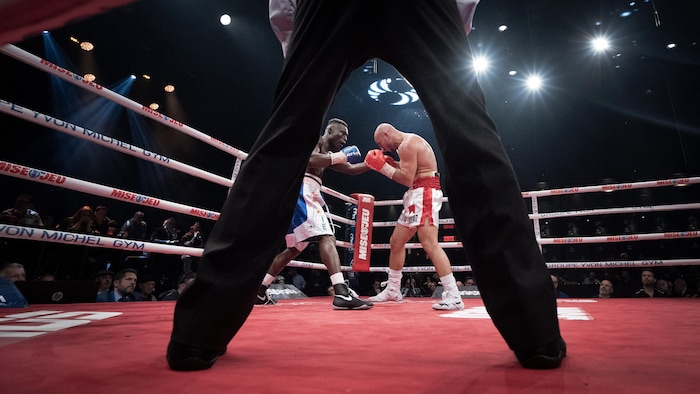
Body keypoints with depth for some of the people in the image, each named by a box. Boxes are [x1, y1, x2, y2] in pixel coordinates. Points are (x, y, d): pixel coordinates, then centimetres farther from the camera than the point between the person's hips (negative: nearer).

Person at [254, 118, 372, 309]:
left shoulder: (328, 154, 28)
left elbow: (351, 169, 28)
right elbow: (309, 159, -19)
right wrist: (337, 157, -9)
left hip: (307, 194, 11)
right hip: (302, 189, -10)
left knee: (294, 248, 15)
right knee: (327, 237, -21)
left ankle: (258, 290, 19)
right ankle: (342, 294, -32)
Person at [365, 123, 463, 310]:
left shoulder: (407, 144, -12)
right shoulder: (410, 143, 21)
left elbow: (407, 179, -18)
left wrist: (383, 167, -11)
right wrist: (392, 164, 10)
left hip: (424, 194, -11)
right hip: (417, 196, 11)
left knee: (429, 244, -19)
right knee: (396, 241, 12)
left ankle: (453, 296, -18)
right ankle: (393, 290, 22)